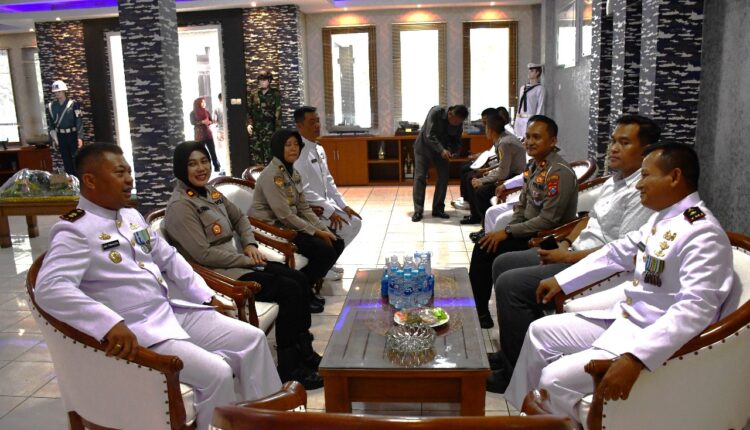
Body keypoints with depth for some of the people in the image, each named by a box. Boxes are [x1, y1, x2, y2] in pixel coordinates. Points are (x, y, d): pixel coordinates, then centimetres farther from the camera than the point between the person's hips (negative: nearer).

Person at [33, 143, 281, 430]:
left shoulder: (131, 216, 13)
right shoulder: (75, 230, -13)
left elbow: (168, 258, 21)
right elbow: (50, 288, -28)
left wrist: (207, 296, 14)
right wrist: (110, 324, -37)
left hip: (172, 312, 9)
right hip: (134, 331, -8)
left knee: (252, 338, 1)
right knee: (216, 372, -24)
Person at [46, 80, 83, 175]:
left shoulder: (73, 104, -7)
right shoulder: (51, 106, 4)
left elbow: (79, 121, -9)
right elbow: (50, 123, 8)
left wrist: (80, 137, -15)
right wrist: (53, 138, 3)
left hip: (73, 134, -3)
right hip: (61, 136, 3)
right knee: (66, 160, 8)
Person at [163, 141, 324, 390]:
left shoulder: (210, 192, 11)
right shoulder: (180, 206, -16)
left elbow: (240, 218, 23)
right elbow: (203, 254, -22)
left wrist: (250, 245, 5)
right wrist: (246, 260, -14)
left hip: (235, 262, 9)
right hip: (217, 274, -9)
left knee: (300, 280, -1)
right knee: (290, 290, -17)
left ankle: (305, 352, 11)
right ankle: (289, 368, -5)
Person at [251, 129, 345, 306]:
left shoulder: (293, 172, 9)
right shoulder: (271, 175, -19)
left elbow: (304, 208, 9)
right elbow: (285, 216, -23)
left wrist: (324, 229, -4)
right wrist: (317, 233, -19)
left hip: (291, 225, 9)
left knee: (337, 243, 0)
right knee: (325, 251, -19)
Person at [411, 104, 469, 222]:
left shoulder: (459, 124, -13)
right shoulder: (436, 112, -28)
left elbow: (457, 141, -4)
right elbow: (429, 135, -33)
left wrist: (451, 150, -26)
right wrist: (441, 150, -43)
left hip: (442, 149, 4)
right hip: (424, 146, -4)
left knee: (444, 177, -2)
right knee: (420, 177, -8)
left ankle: (438, 209, 9)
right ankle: (418, 211, -4)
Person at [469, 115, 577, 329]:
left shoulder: (559, 172, -20)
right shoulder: (532, 166, 7)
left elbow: (548, 219, -23)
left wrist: (508, 232, -19)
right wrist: (509, 230, -3)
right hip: (529, 231, 8)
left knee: (485, 249, -14)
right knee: (483, 245, -3)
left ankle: (483, 312, 5)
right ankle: (482, 310, 8)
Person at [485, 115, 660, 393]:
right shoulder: (616, 180, 13)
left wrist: (568, 258, -18)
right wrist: (566, 243, 6)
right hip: (575, 253, 11)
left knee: (511, 284, -21)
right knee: (503, 264, 10)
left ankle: (517, 372, -6)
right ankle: (510, 353, 17)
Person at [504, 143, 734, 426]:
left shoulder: (702, 234, -23)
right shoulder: (662, 217, 7)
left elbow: (695, 309, -33)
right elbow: (617, 253, 19)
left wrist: (636, 358, -41)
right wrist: (561, 280, 21)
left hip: (655, 341, -9)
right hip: (622, 319, 10)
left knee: (556, 378, -22)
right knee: (540, 332, 14)